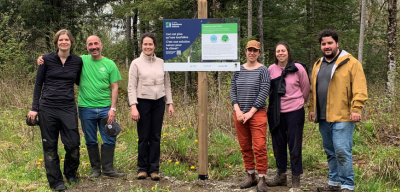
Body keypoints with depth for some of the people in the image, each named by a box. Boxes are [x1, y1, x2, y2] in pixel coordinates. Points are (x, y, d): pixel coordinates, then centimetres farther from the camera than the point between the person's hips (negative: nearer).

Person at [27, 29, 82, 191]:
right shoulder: (47, 59, -1)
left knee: (73, 144, -3)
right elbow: (38, 84, 4)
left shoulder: (77, 61, 4)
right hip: (48, 108, -1)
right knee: (50, 146, 4)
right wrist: (34, 108, 0)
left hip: (68, 108, 1)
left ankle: (71, 174, 25)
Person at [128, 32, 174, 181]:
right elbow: (131, 87, -5)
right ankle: (142, 168, 14)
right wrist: (133, 107, -13)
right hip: (143, 102, -2)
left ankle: (154, 169, 12)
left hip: (159, 102, 3)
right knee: (143, 137, 3)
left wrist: (170, 103, 6)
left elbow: (167, 85, 12)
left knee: (156, 137, 5)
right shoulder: (136, 63, -1)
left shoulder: (161, 63, 8)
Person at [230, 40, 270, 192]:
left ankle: (262, 180, 1)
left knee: (259, 147, -8)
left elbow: (264, 93, -10)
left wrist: (250, 112, -13)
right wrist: (237, 110, -6)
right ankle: (251, 176, 22)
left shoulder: (263, 70, -3)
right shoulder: (238, 69, 8)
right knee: (245, 147, 10)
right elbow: (233, 90, 7)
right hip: (240, 114, 4)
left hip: (257, 114, -4)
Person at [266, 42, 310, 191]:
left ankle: (296, 179, 14)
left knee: (294, 145, 2)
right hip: (276, 113, 3)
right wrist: (275, 103, 12)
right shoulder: (271, 69, 1)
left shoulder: (298, 68, -6)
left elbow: (306, 88, 6)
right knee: (278, 145, 12)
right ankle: (281, 176, 27)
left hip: (294, 112, -3)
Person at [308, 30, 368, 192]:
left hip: (342, 117, -7)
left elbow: (359, 89, -11)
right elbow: (313, 89, 21)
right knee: (330, 152, 14)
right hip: (324, 117, 7)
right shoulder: (318, 65, 16)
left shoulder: (351, 63, -5)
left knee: (342, 151, -9)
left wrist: (356, 109, -18)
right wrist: (312, 108, 15)